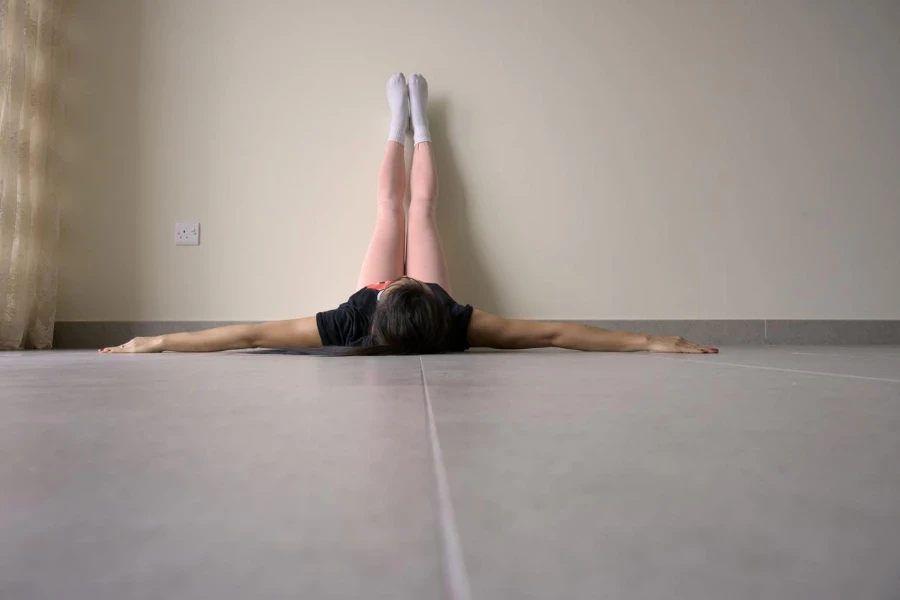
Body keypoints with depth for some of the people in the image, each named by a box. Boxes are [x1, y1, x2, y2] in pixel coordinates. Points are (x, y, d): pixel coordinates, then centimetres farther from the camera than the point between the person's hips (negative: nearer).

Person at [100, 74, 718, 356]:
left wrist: (158, 341, -41)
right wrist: (648, 342, -49)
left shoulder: (352, 327, -49)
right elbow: (554, 332, -48)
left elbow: (250, 333, -45)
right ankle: (417, 123, 47)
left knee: (390, 207, 21)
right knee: (419, 207, 19)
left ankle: (401, 124, 48)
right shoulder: (453, 326, -48)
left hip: (385, 306, 1)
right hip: (428, 304, 0)